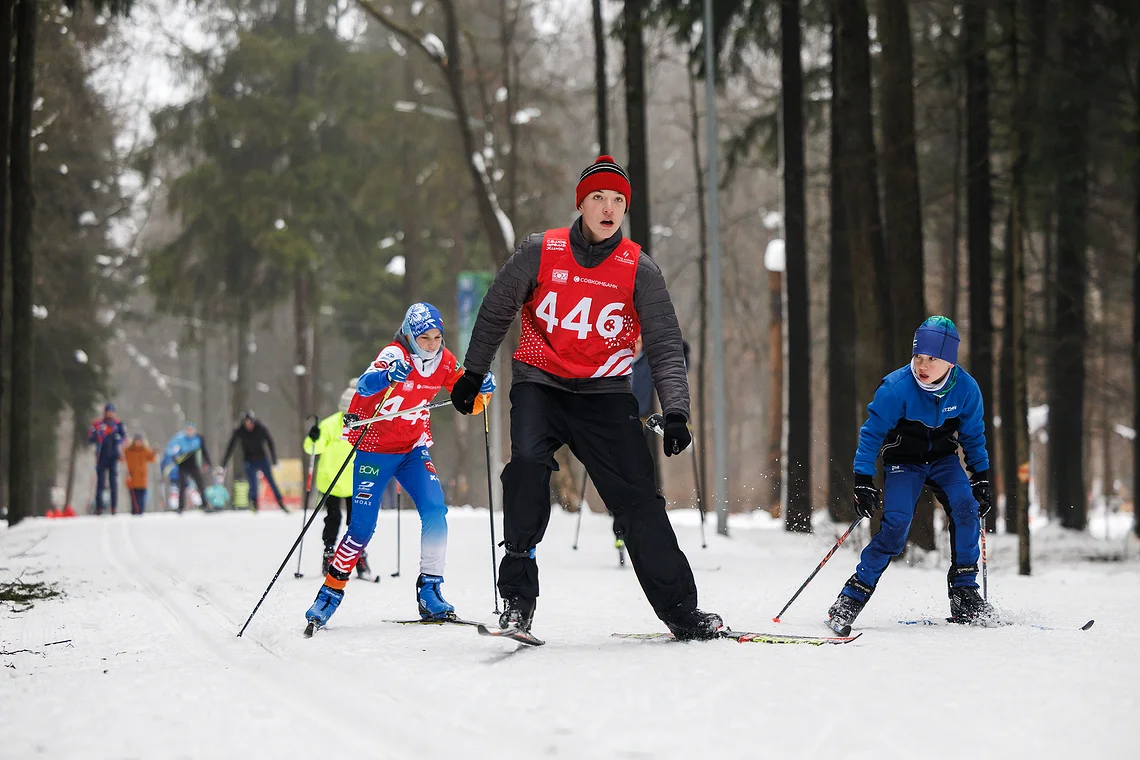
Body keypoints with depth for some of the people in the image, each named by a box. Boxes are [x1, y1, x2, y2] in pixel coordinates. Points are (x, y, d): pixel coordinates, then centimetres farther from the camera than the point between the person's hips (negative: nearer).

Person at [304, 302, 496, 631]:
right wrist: (386, 377, -61)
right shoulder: (395, 355, -20)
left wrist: (483, 388, -18)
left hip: (413, 449, 5)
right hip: (375, 448, -5)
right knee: (362, 526, -9)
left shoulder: (444, 361, -3)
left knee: (435, 511, -15)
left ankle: (429, 591, -8)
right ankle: (329, 595, 6)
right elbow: (364, 385, -38)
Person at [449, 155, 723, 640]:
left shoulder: (639, 271, -3)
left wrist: (676, 413, -16)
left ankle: (679, 609, 5)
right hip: (541, 384, -1)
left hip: (605, 394, 1)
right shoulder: (540, 253, -4)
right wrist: (473, 374, 15)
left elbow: (665, 346, -4)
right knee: (528, 463, -27)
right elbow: (496, 312, 10)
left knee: (638, 499, -6)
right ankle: (517, 598, -17)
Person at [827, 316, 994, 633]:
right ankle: (852, 597, -14)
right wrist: (863, 481, -22)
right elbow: (872, 433, -17)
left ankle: (964, 594, -12)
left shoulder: (966, 388, -16)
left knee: (966, 507, -22)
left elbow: (973, 436, 2)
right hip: (903, 461, -3)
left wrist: (981, 478, 2)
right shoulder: (897, 387, -26)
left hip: (943, 458, 3)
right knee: (896, 525, -22)